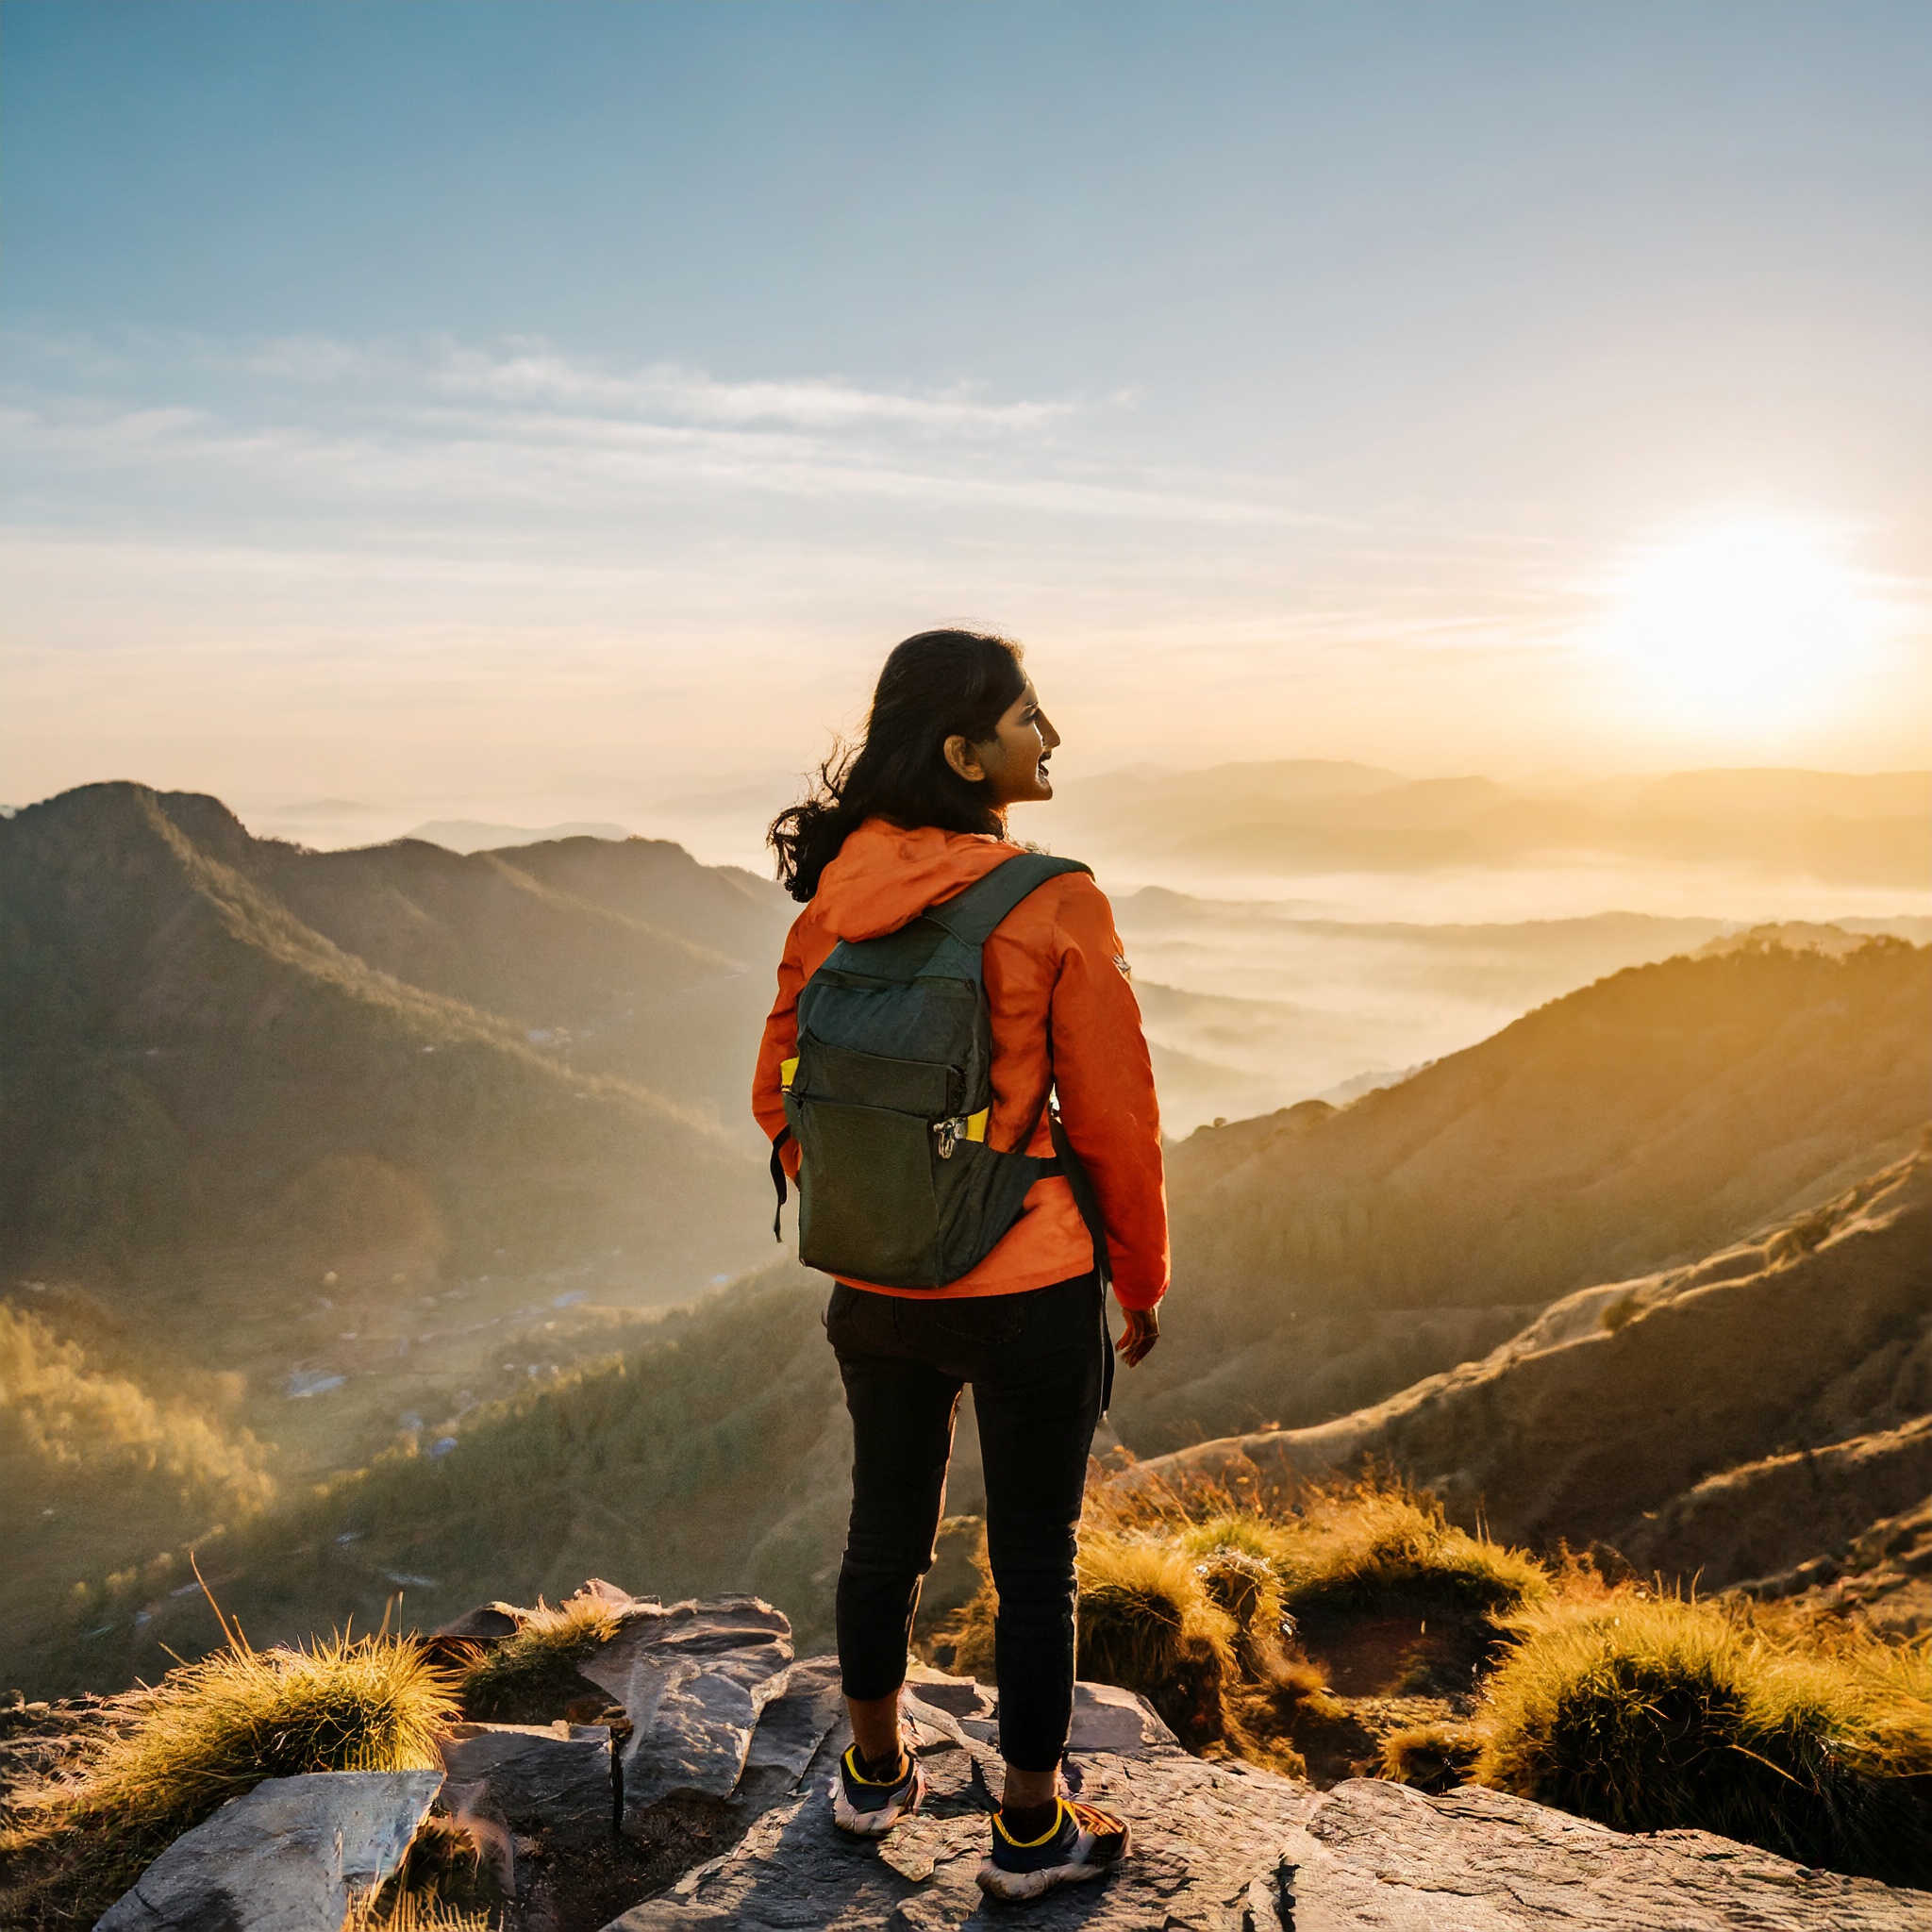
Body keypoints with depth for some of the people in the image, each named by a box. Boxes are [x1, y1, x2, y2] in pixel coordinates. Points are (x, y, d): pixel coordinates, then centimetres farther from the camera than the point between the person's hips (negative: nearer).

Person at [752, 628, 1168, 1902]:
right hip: (1029, 1290, -5)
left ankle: (876, 1774, 44)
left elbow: (781, 1093, 4)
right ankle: (1032, 1832, 32)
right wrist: (1142, 1281, 3)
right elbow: (1114, 1117, -12)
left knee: (888, 1528, 23)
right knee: (1036, 1557, 14)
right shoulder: (1053, 905, -18)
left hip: (877, 1285, 5)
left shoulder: (837, 896, -4)